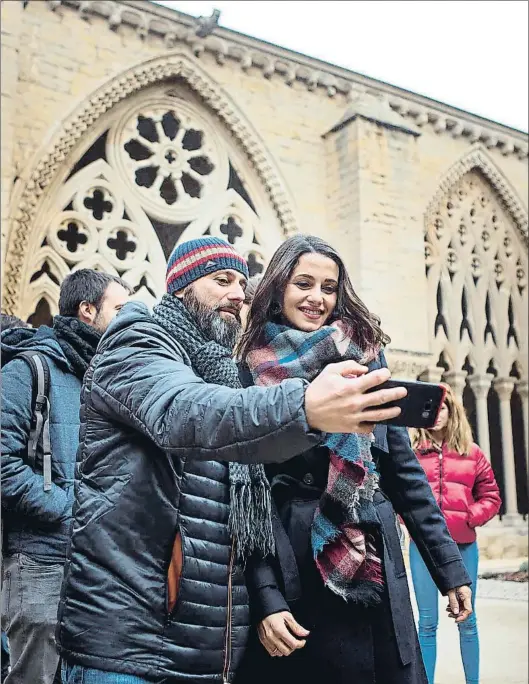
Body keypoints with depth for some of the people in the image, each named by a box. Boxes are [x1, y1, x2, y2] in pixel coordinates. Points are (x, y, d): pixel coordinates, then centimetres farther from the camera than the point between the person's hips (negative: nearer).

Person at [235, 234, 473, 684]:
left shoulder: (365, 361, 4)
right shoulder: (251, 374, -4)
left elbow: (403, 469, 7)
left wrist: (450, 566, 6)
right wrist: (264, 596, -15)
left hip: (374, 571, 3)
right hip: (289, 572, -2)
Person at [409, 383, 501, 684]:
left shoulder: (472, 453, 6)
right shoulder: (411, 453, 1)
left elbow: (491, 496, 7)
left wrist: (470, 518, -8)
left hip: (463, 545, 1)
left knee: (467, 620, 10)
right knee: (428, 622, 7)